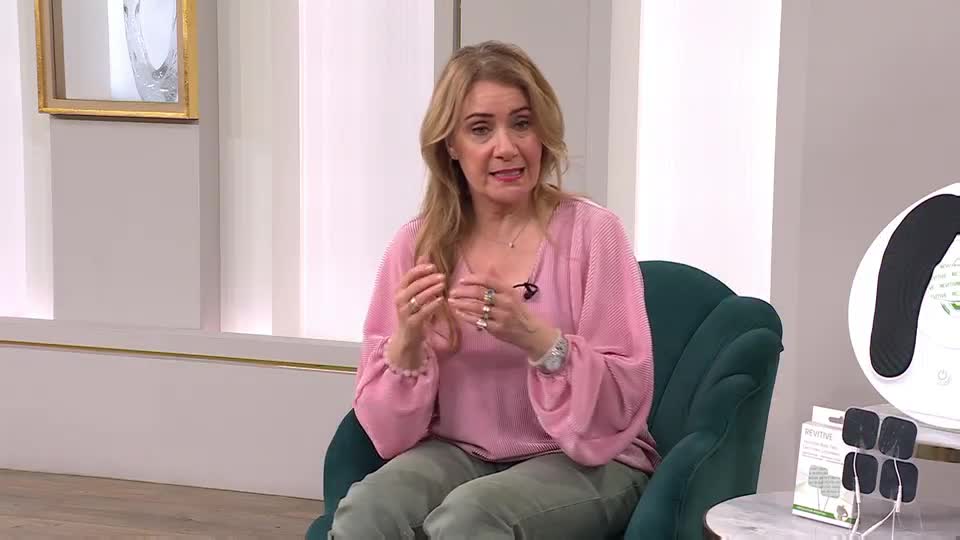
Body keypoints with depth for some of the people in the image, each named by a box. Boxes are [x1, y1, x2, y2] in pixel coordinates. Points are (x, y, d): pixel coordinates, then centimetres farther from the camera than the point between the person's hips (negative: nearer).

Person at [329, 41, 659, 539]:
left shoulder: (591, 232, -9)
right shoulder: (417, 245, -1)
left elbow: (625, 402, -12)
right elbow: (388, 428, -1)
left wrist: (535, 337, -28)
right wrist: (407, 342, -21)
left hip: (584, 463, -2)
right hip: (459, 455, 2)